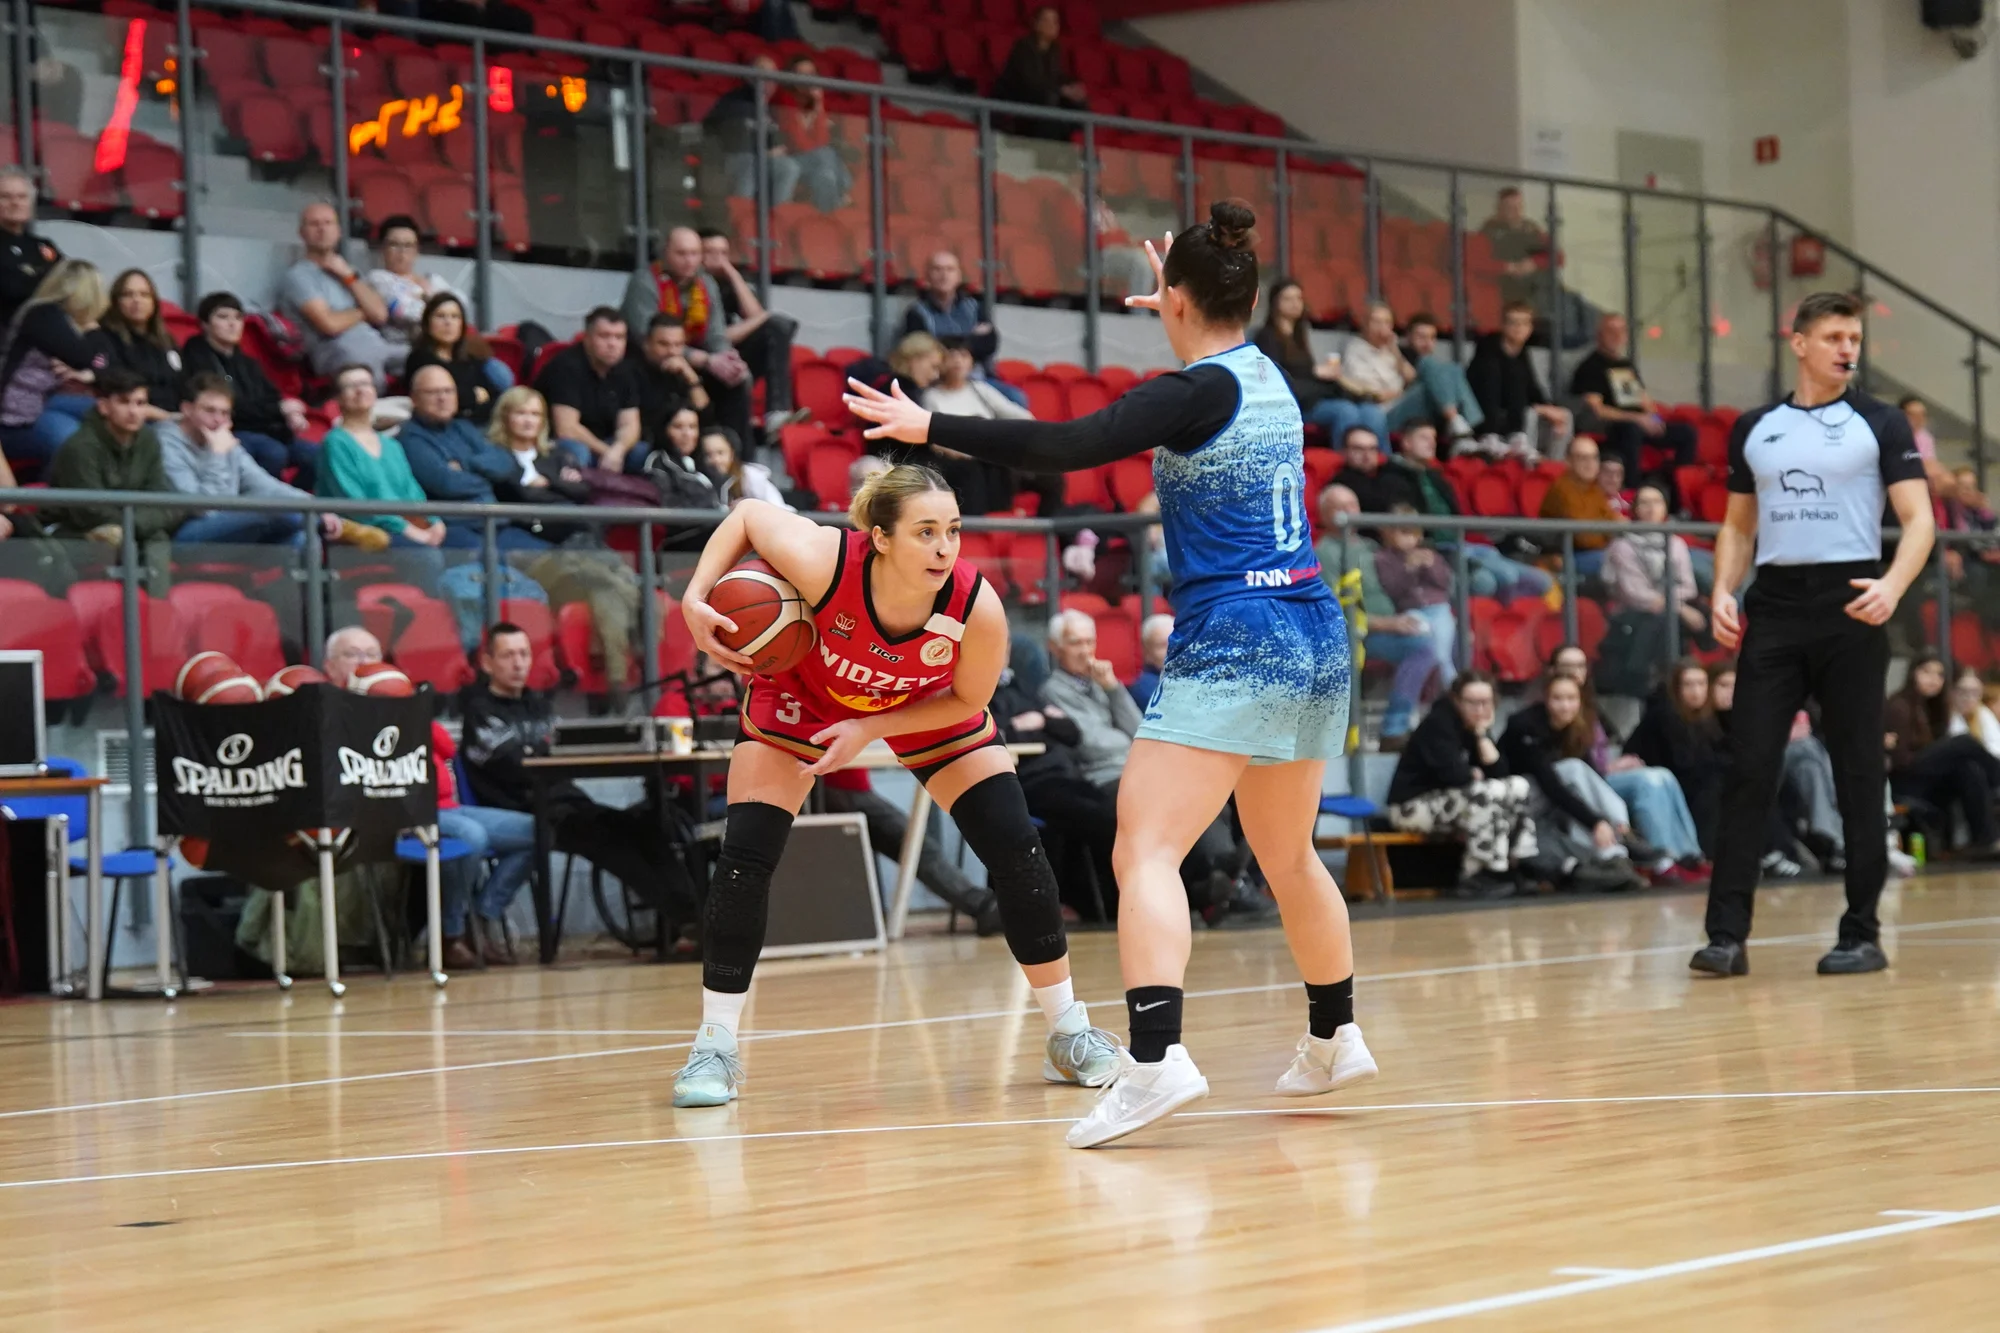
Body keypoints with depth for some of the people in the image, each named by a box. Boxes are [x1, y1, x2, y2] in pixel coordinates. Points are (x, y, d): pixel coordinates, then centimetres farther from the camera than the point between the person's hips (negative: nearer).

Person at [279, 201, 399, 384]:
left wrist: (349, 277, 5)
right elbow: (330, 324, -9)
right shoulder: (297, 276, 5)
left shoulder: (345, 271, 27)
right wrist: (362, 312, 10)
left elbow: (380, 314, 13)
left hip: (378, 346, 7)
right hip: (339, 353, -7)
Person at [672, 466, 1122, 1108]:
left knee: (1015, 850, -9)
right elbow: (747, 515, -20)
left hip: (930, 710, 1)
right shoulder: (823, 562, -40)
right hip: (802, 694, -1)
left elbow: (968, 701, -17)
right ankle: (714, 1048, 0)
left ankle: (1069, 1033, 6)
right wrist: (696, 598, -31)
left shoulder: (977, 609, -36)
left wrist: (870, 730, -26)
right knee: (744, 857, -13)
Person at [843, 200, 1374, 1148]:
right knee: (1289, 856, 23)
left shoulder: (1199, 392, -12)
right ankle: (1335, 1042, 35)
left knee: (1145, 850, -16)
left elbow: (1067, 446, -21)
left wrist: (930, 428, -16)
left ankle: (1155, 1060, -33)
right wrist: (1179, 310, 53)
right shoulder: (1264, 375, 11)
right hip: (1314, 642, 9)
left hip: (1230, 644, -9)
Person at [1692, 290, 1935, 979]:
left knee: (1858, 773, 1)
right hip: (1773, 610, 3)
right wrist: (1723, 590, 2)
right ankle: (1726, 934, -4)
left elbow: (1919, 519, -2)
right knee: (1748, 769, -4)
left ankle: (1862, 934, 8)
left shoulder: (1879, 424, 3)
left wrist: (1893, 585, -21)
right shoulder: (1754, 429, 13)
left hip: (1849, 606, -2)